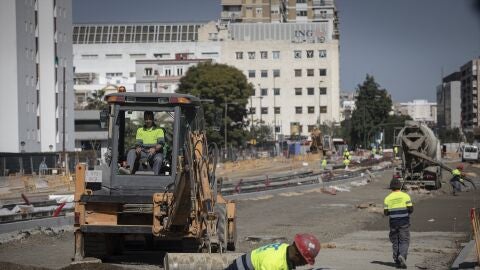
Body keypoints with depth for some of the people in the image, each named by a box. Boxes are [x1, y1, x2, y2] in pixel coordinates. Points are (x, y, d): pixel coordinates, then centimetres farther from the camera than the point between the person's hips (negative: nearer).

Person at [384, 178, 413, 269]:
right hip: (404, 222, -2)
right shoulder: (405, 196, -4)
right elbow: (411, 209, -8)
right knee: (404, 241, 1)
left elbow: (386, 213, 0)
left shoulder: (388, 198, 1)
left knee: (395, 242, 11)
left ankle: (397, 261, 10)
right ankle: (402, 255, -23)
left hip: (393, 223, 2)